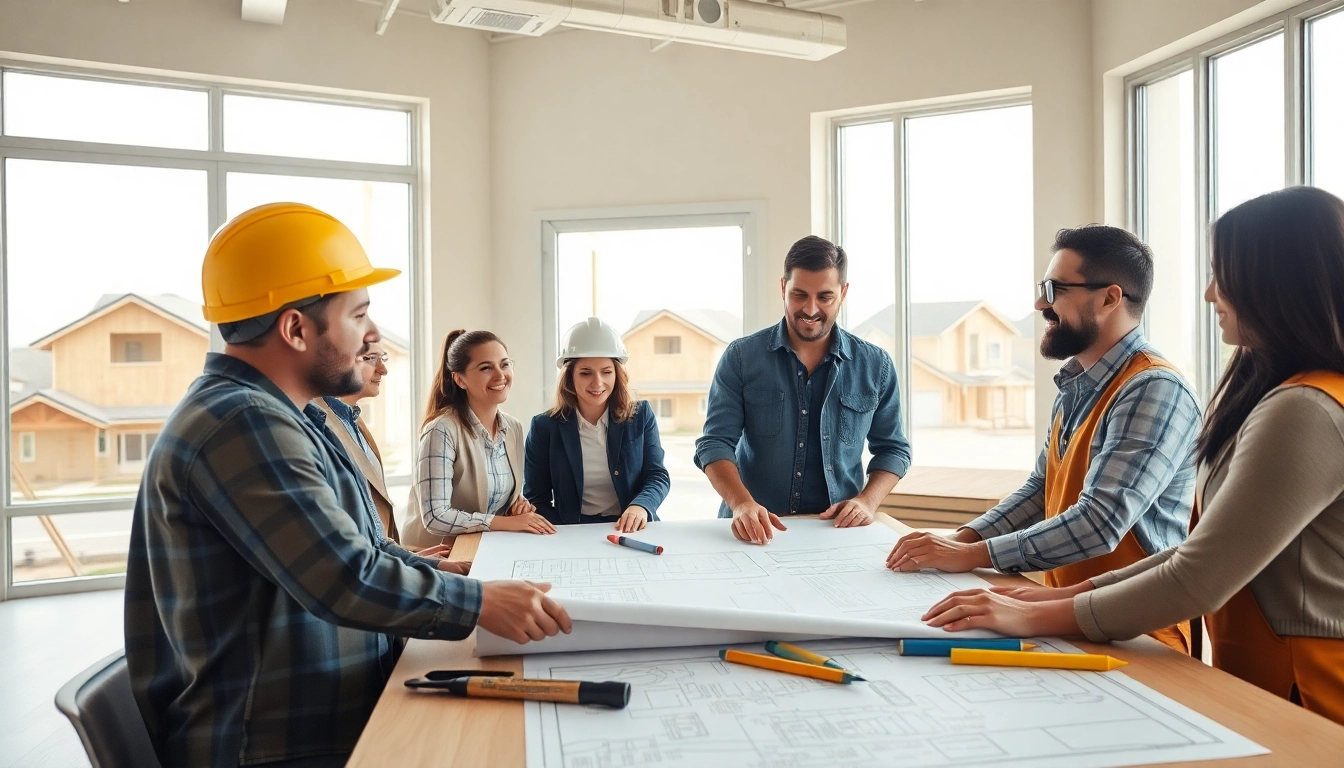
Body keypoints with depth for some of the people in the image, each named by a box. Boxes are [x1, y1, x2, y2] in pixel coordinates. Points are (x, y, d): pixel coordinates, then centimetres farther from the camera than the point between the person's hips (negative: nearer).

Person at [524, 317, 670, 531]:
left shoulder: (641, 416, 5)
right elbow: (536, 499, 2)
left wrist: (641, 506, -21)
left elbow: (658, 476, 2)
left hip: (633, 532, 1)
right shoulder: (544, 427, 0)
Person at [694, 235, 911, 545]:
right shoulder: (741, 358, -1)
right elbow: (716, 443, -4)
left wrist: (868, 501, -4)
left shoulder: (875, 366, 5)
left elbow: (892, 448, 13)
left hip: (837, 531, 1)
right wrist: (742, 503, -21)